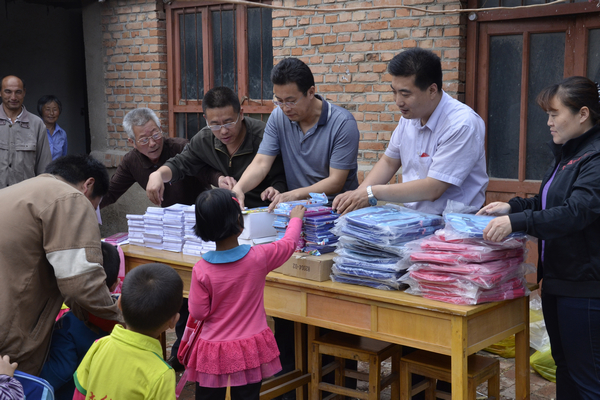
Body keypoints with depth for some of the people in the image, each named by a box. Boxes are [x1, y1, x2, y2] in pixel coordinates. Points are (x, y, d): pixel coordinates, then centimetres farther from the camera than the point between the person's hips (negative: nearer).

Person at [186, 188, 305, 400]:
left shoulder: (201, 269, -15)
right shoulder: (258, 257, -12)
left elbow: (198, 313, -8)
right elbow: (289, 243, 6)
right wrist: (295, 218, 24)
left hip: (213, 350, 0)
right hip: (250, 349, 1)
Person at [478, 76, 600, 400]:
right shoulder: (568, 154, 13)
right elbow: (547, 203, 23)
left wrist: (516, 221, -37)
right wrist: (513, 207, 6)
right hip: (557, 278, 10)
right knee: (564, 365, 21)